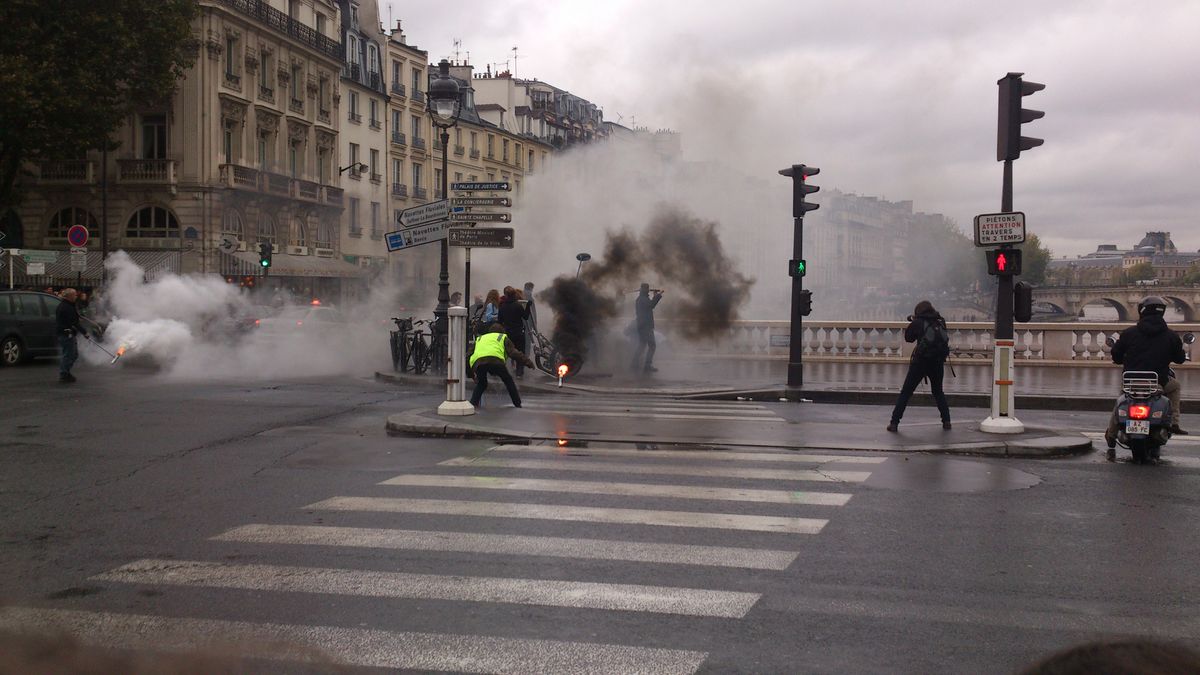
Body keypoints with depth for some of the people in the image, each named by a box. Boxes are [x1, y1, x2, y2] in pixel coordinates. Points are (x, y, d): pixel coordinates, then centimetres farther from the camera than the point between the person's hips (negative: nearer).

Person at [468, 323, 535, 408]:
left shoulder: (479, 338, 41)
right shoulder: (503, 337, 31)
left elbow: (470, 354, 41)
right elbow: (514, 353, 18)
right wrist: (528, 362, 21)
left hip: (477, 361, 3)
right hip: (495, 360, -3)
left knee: (481, 384, 27)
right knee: (508, 380, 19)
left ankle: (473, 403, 9)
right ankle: (517, 404, 18)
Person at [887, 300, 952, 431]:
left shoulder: (918, 323, -4)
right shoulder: (940, 322, 4)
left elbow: (908, 337, 6)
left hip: (920, 361, -3)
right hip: (938, 362, 3)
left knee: (905, 392, 4)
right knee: (938, 392, 23)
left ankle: (894, 423, 0)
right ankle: (946, 421, 14)